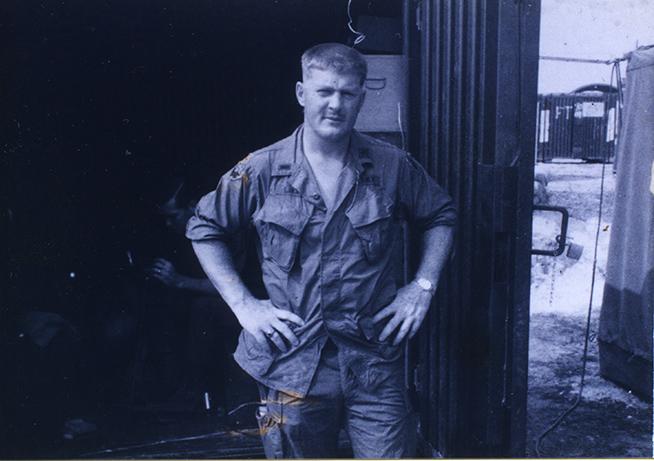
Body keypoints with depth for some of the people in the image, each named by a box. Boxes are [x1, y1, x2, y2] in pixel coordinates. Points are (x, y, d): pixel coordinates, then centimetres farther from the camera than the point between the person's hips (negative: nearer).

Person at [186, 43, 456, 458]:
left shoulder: (393, 167, -1)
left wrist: (423, 285, 2)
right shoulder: (263, 171, -3)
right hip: (293, 364, 0)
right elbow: (204, 229, 7)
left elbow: (441, 216, 14)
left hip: (376, 364, 0)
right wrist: (242, 304, -1)